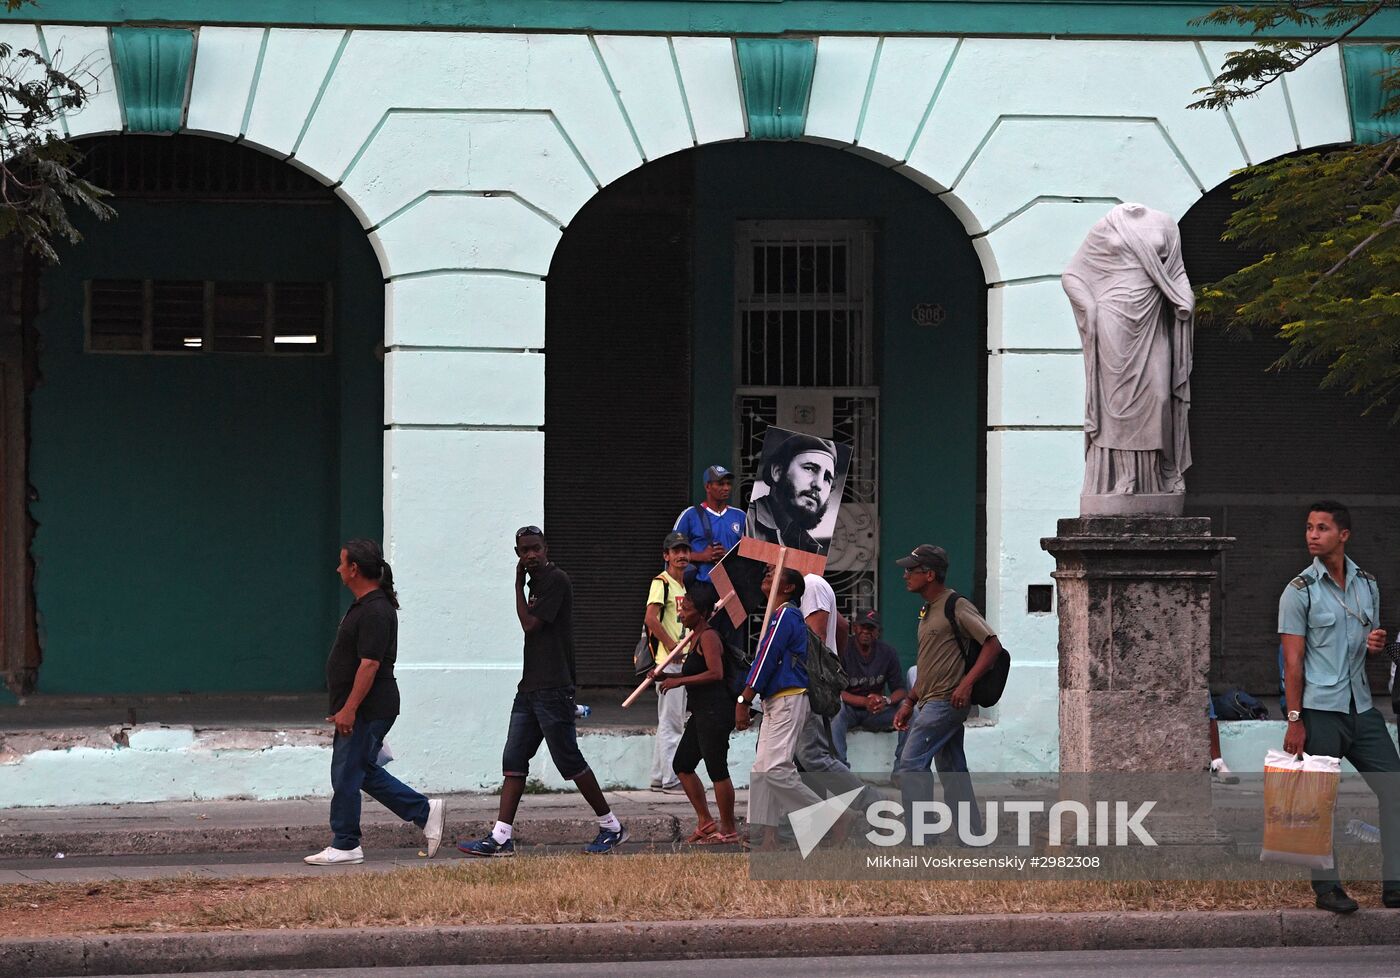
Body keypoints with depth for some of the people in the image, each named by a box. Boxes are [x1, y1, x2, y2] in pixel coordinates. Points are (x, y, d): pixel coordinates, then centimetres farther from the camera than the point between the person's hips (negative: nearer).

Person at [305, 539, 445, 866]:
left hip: (367, 712, -11)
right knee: (364, 772, 15)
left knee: (346, 775, -4)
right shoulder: (363, 606, 16)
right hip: (363, 712, 11)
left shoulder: (375, 611, -19)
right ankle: (425, 812, 18)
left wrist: (349, 710, -25)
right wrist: (346, 709, 24)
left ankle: (345, 846, 5)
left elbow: (369, 664, -24)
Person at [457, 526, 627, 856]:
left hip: (553, 689, -9)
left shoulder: (556, 580, -11)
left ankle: (611, 827, 8)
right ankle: (501, 837, -1)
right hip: (530, 687, 9)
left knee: (569, 760, -3)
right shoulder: (535, 583, 17)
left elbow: (530, 625, -14)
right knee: (513, 760, 2)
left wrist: (518, 585, -7)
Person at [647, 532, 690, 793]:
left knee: (669, 721, 13)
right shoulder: (662, 582, -10)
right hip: (668, 662, -9)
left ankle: (659, 778, 18)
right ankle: (670, 778, -6)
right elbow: (651, 618, -21)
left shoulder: (684, 585, 18)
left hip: (682, 661, 9)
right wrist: (671, 645, -20)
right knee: (671, 720, -8)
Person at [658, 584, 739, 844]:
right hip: (701, 713, 11)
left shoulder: (708, 637, -13)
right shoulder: (696, 637, 17)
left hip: (715, 712, -11)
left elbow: (715, 673, -24)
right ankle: (705, 822, 20)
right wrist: (667, 676, 12)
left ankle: (729, 830, 5)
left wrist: (680, 681, -19)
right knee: (682, 765, 13)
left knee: (717, 770, -4)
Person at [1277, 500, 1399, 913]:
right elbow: (1293, 660, -8)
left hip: (1361, 707, 5)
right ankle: (1326, 887, 6)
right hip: (1320, 711, -5)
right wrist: (1294, 720, -13)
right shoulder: (1300, 591, -4)